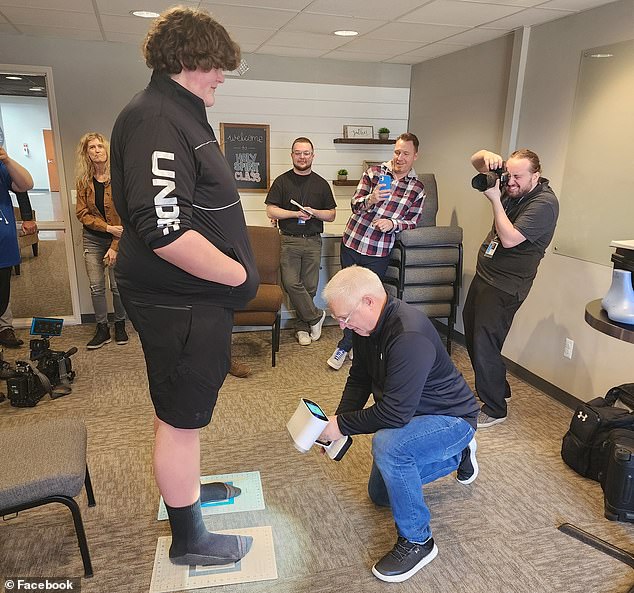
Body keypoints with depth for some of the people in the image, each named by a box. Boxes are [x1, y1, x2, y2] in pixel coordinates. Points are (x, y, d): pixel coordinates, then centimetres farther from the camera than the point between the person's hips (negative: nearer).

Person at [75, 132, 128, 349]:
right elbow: (82, 213, 0)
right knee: (96, 287, 5)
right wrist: (107, 227, -15)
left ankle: (120, 326, 22)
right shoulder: (83, 181, 3)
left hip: (117, 239, -3)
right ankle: (102, 330, 17)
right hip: (93, 240, 4)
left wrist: (115, 247, -16)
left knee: (117, 286, 2)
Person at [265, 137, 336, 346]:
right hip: (289, 240, -1)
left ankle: (302, 326, 16)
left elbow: (332, 215, 11)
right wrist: (296, 213, -13)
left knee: (309, 287, 1)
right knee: (291, 283, -12)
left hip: (313, 241, 2)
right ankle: (315, 316, 6)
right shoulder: (282, 181, 7)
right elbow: (271, 211, -1)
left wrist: (314, 212, -8)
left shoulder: (321, 184, 12)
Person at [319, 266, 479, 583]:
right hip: (414, 416, 9)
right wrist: (338, 419, -13)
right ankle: (458, 455, 37)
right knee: (380, 495, 23)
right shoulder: (366, 326, -8)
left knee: (387, 444, -39)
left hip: (452, 418, -9)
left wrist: (342, 425, -27)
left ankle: (417, 541, -15)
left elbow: (395, 412, -38)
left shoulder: (409, 335, -37)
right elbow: (359, 379, 1)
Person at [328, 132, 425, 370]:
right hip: (352, 243, 2)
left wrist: (393, 223, -15)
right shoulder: (374, 172, 3)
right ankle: (356, 338, 35)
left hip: (378, 253, -1)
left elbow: (411, 222, 6)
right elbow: (355, 205, -3)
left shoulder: (417, 189, 5)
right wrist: (371, 200, -25)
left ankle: (344, 347, 16)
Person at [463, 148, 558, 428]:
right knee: (472, 334, 16)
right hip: (484, 275, 9)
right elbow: (477, 161, 10)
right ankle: (498, 388, 34)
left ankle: (494, 409, 6)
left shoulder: (544, 203, -18)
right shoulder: (510, 185, 4)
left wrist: (495, 199, -23)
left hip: (505, 285, -9)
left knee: (484, 343, -10)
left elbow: (509, 239, -27)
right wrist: (487, 155, -14)